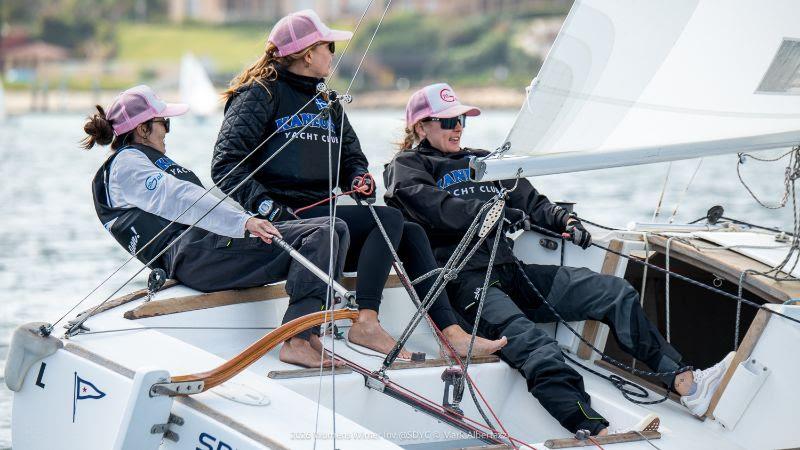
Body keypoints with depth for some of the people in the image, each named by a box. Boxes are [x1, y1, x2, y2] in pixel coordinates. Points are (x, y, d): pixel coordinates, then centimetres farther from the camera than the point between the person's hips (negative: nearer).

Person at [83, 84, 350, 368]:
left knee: (335, 230, -1)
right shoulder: (126, 164, 1)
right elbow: (181, 199, -15)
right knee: (320, 236, -23)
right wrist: (243, 222, -28)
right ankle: (296, 341, -32)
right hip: (195, 255, -10)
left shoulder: (142, 161, 34)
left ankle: (307, 333, -15)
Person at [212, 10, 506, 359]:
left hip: (321, 215, 8)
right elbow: (226, 166, -12)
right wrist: (269, 207, -25)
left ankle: (452, 333, -20)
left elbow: (351, 157, 25)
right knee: (390, 219, -23)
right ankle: (366, 322, -30)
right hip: (286, 221, -8)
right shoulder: (260, 95, -3)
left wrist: (360, 179, 0)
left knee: (411, 234, -12)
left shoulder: (327, 103, 22)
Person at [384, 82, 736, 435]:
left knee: (615, 293, -5)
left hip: (510, 271, 8)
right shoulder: (406, 168, 7)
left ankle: (685, 383, -12)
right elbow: (442, 210, -13)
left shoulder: (480, 161, 29)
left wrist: (562, 220, 6)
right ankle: (597, 434, -50)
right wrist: (497, 213, -20)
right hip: (463, 280, -8)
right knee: (534, 347, -32)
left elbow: (530, 201, 25)